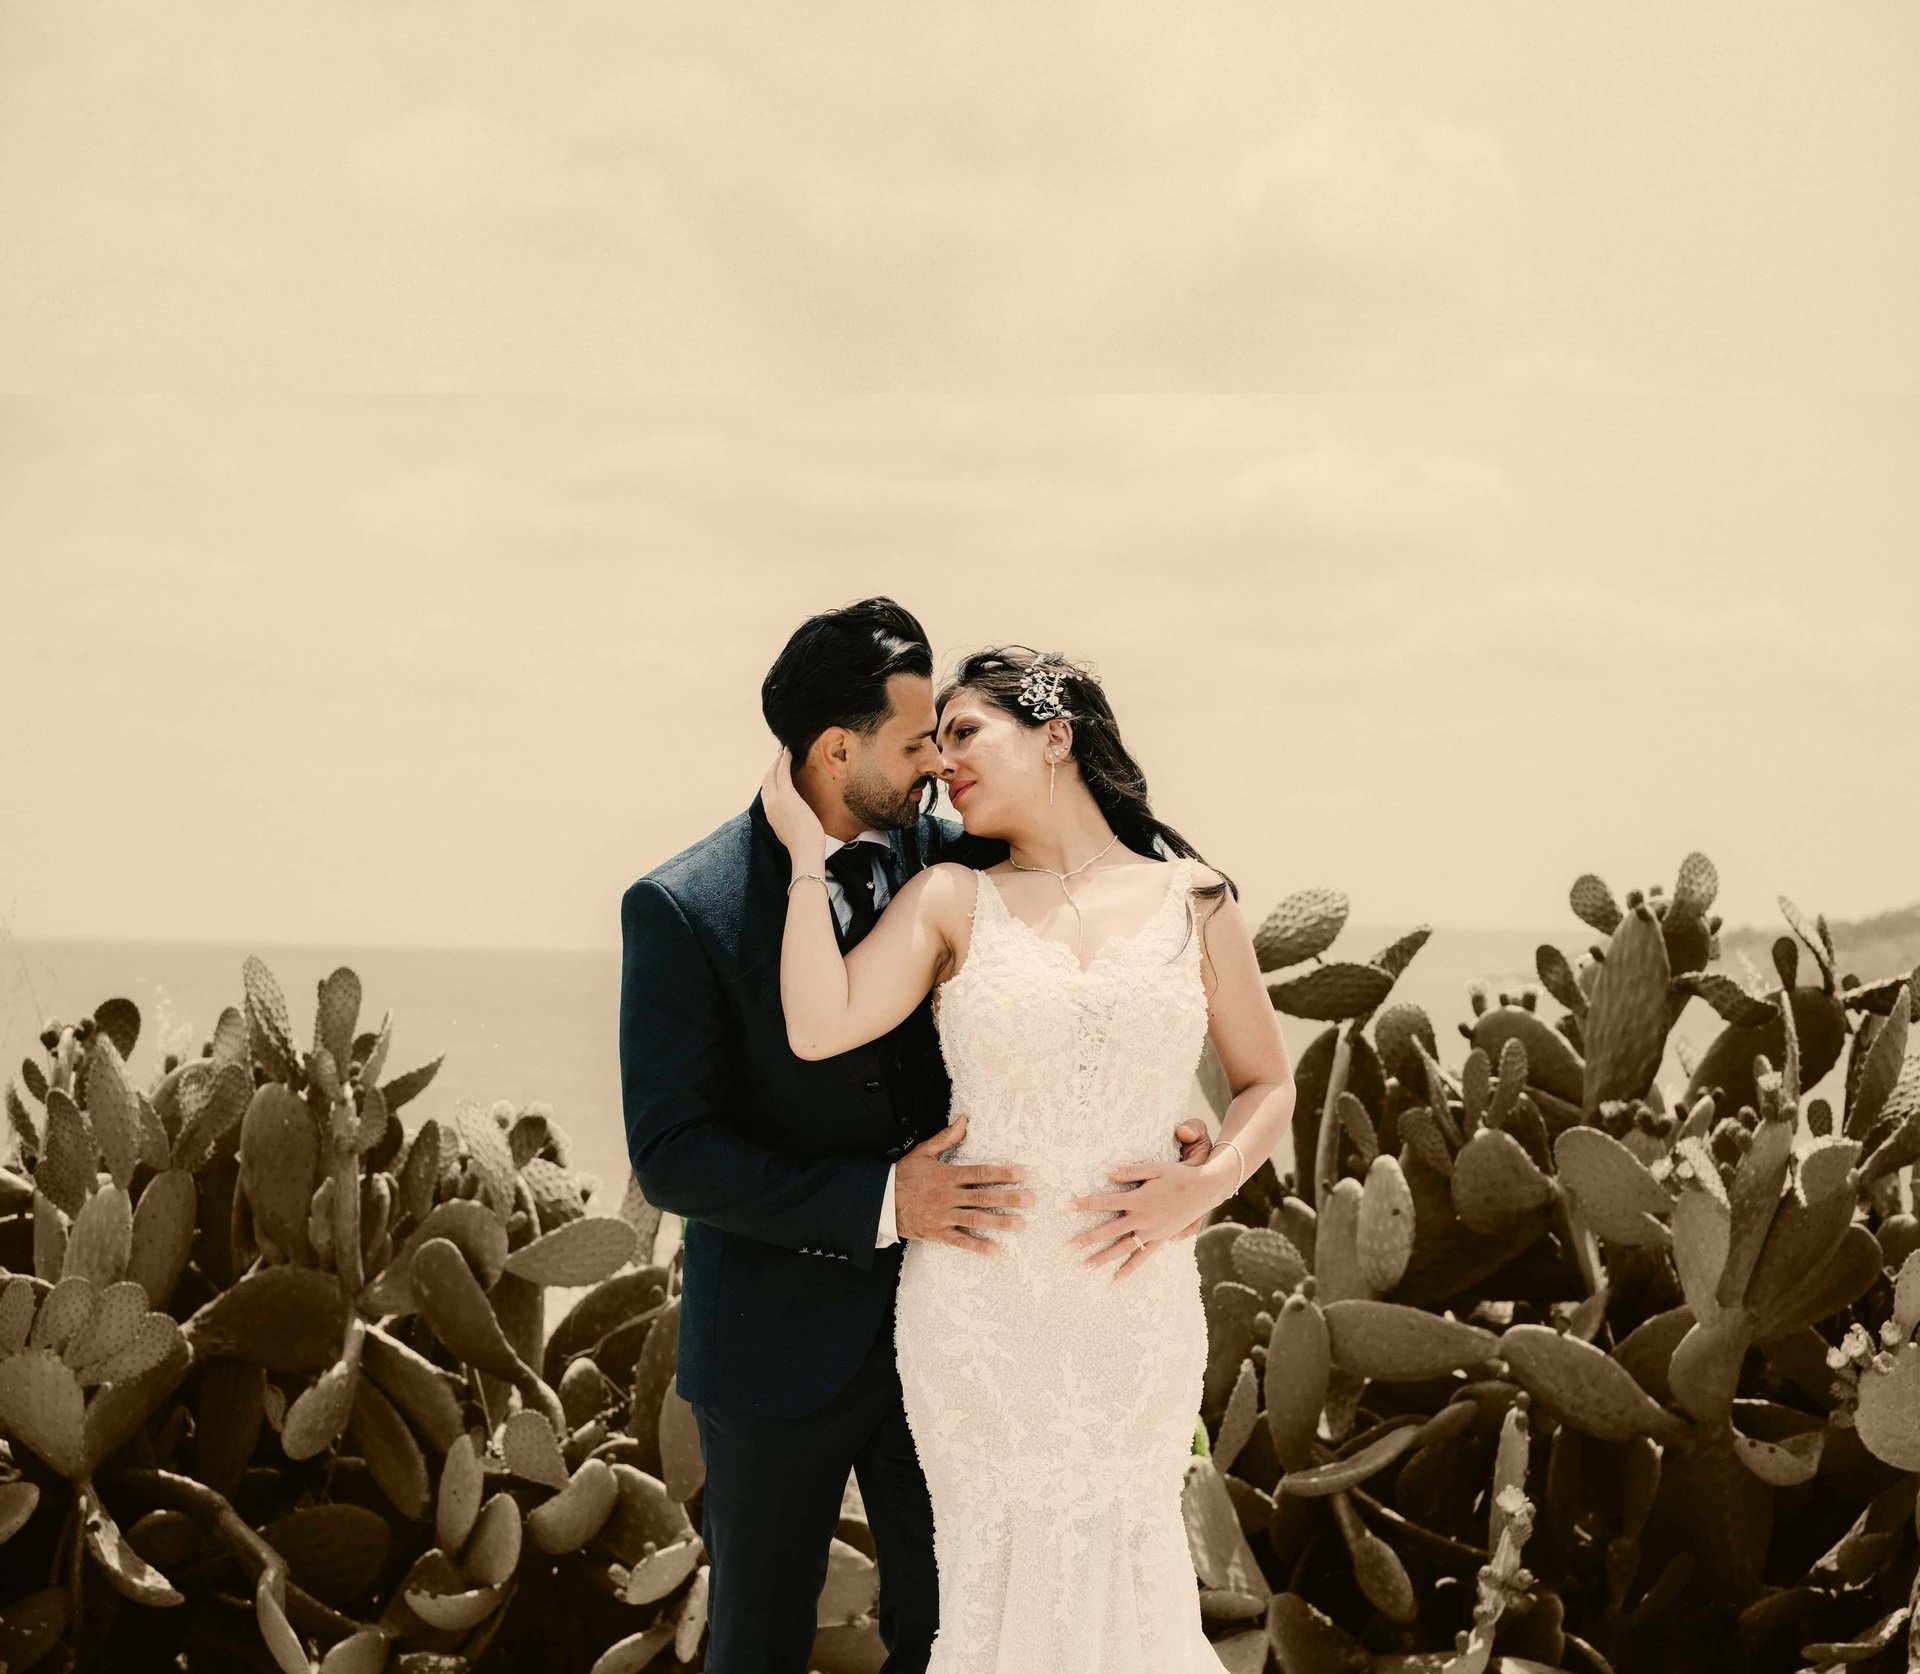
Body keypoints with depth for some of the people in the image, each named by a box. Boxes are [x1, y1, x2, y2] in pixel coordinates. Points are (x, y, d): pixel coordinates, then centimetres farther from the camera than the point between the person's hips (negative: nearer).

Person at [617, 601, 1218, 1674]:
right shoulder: (682, 910, -15)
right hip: (783, 1343, -4)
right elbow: (672, 1156, -18)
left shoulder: (945, 854, -4)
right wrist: (881, 1201, -26)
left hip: (942, 1329, 4)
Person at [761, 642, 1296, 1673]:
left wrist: (1204, 1186, -7)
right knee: (1003, 1582, 7)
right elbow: (819, 1026, -14)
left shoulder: (1192, 901, 3)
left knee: (1126, 1582, 9)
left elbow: (1266, 1086, 11)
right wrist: (807, 851, -9)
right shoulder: (950, 901, 1)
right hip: (978, 1307, 0)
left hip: (1139, 1307, 1)